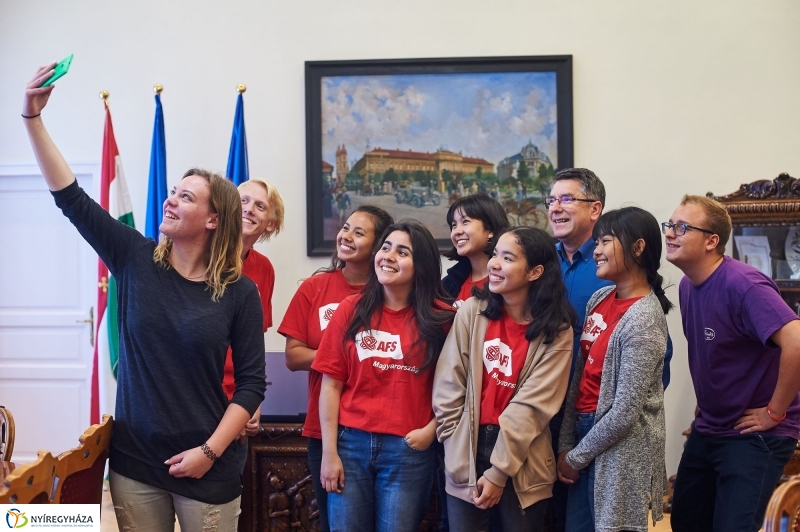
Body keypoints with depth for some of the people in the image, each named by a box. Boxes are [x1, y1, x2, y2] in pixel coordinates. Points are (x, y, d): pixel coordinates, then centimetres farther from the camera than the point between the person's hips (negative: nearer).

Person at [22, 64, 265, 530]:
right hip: (134, 462, 2)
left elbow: (251, 383, -6)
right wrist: (33, 115, -9)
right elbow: (71, 198, -5)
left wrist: (210, 452, -13)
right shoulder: (136, 258, -2)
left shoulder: (240, 292, -8)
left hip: (205, 469, -2)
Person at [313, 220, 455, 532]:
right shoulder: (352, 309, 2)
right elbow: (331, 384, 0)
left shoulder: (441, 317, -1)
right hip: (351, 442, 2)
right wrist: (329, 452, -3)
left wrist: (431, 430, -10)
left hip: (409, 449, -1)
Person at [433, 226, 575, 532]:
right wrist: (455, 446, -5)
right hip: (467, 453, 2)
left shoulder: (556, 332, -6)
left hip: (522, 465, -1)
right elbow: (448, 386, -1)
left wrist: (498, 471, -13)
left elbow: (532, 406, -11)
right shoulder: (472, 312, -2)